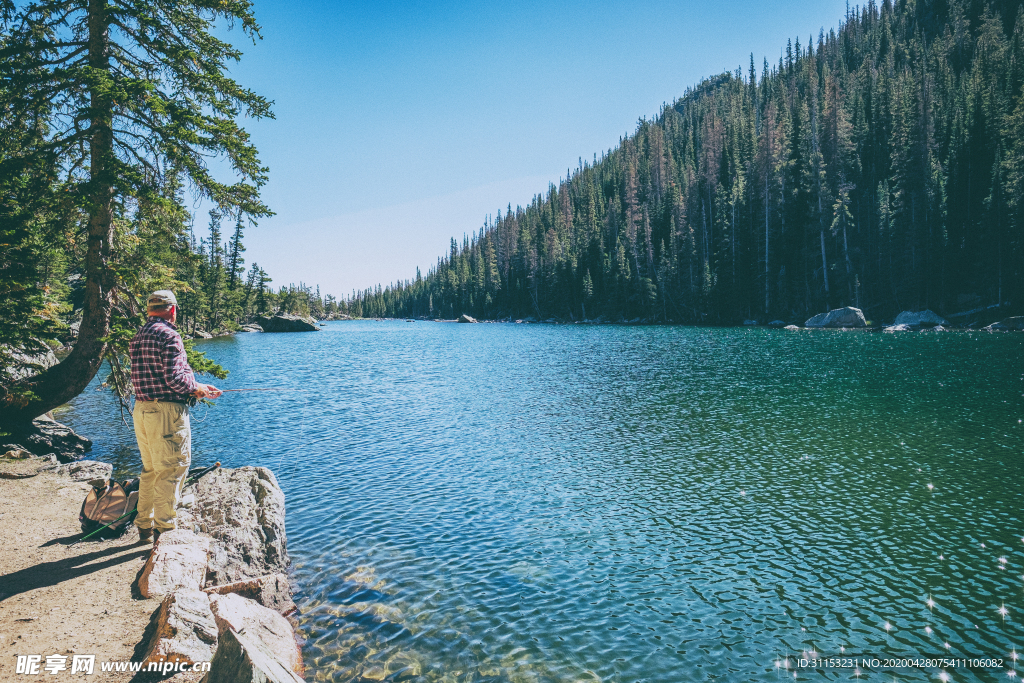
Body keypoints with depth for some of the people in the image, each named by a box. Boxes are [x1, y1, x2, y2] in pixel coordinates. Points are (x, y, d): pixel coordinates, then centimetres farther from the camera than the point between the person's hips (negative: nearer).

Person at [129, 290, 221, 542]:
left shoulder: (139, 337, 15)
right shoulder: (167, 335, -13)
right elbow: (175, 378, -21)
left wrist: (196, 388, 15)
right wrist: (197, 388, -1)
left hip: (141, 410, 9)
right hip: (166, 411, -9)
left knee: (150, 469, 19)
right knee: (171, 471, -2)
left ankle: (145, 526, 28)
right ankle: (164, 531, 2)